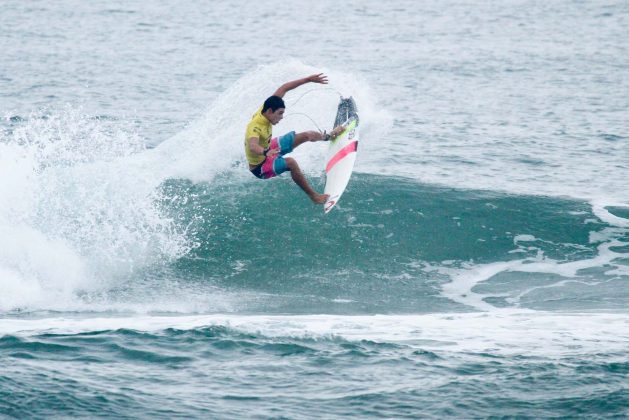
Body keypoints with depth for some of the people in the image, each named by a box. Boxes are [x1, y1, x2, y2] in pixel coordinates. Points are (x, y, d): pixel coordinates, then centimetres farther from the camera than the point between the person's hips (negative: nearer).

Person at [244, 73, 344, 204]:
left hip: (268, 148, 9)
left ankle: (328, 136, 47)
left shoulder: (265, 110, -17)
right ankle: (313, 195, -24)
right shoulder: (255, 127, -40)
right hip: (260, 166, -9)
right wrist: (265, 152, -81)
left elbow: (283, 89, -8)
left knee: (306, 135, 15)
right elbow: (253, 146, -60)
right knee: (290, 162, -35)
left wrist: (309, 79, -9)